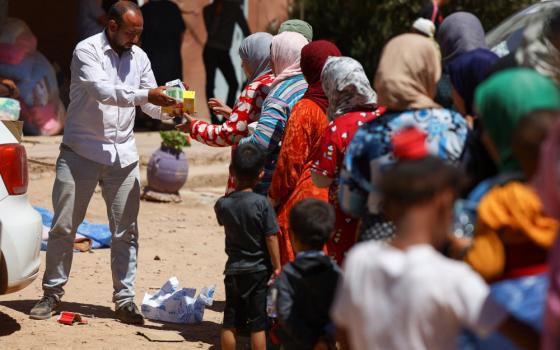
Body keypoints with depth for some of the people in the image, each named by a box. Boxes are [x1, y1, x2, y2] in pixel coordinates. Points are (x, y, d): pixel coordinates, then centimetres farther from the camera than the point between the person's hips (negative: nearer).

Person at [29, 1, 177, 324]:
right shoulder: (87, 51, -9)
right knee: (64, 227, 2)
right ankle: (53, 293, 14)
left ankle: (125, 299, 7)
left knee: (126, 231, 1)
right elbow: (103, 91, -24)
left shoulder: (138, 57, 8)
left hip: (123, 155, 4)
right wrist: (145, 95, -33)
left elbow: (151, 103, 9)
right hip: (81, 152, -4)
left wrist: (170, 108, -12)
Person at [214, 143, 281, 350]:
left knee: (230, 322, 10)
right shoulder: (262, 203, -15)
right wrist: (277, 267, -3)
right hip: (259, 270, -2)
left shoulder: (222, 204, -7)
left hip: (233, 269, 2)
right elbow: (271, 238, -12)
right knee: (257, 323, 4)